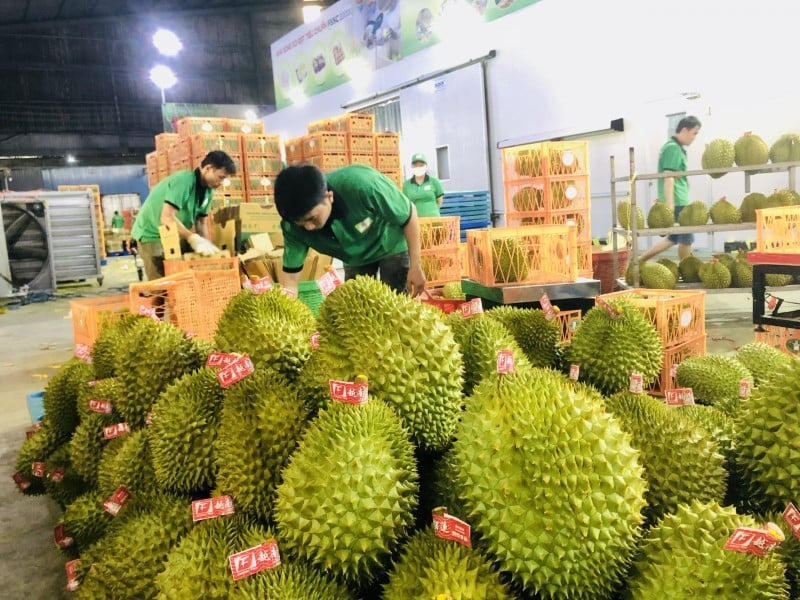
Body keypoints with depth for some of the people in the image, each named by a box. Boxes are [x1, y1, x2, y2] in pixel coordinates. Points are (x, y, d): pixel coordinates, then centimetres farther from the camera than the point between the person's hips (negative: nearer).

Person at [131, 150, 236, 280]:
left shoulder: (208, 190, 0)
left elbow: (201, 222, 3)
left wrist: (207, 245, -12)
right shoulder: (184, 181, -26)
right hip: (152, 234, -8)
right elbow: (167, 218, -34)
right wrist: (194, 239, -39)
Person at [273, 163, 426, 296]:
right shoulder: (292, 226, -27)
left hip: (392, 246, -3)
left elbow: (409, 214, -24)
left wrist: (416, 266, -23)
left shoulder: (362, 185, -39)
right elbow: (290, 276, -19)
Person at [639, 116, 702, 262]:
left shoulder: (672, 146, 17)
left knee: (674, 238, 15)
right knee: (686, 238, 0)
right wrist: (670, 205, -26)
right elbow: (668, 178, -21)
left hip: (677, 201, 10)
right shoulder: (674, 148, -13)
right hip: (677, 202, -10)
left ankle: (640, 260, 15)